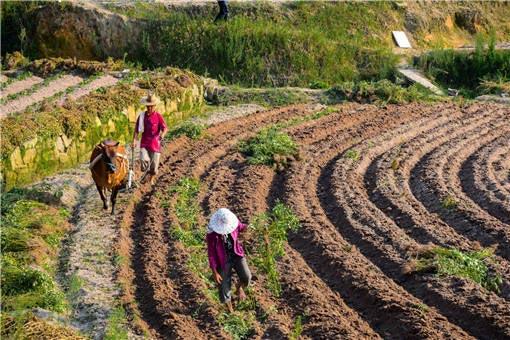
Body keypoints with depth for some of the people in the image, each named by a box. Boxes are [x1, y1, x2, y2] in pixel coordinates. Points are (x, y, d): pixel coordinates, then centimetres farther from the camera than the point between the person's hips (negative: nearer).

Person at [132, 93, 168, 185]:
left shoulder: (158, 116, -4)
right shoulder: (142, 116, 3)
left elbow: (165, 128, -11)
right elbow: (137, 129, 6)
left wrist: (162, 135, -33)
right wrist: (134, 140, -7)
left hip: (155, 144, -1)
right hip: (144, 143, 1)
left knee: (154, 164, 5)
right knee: (144, 160, -23)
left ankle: (151, 179, 31)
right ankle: (146, 169, 11)